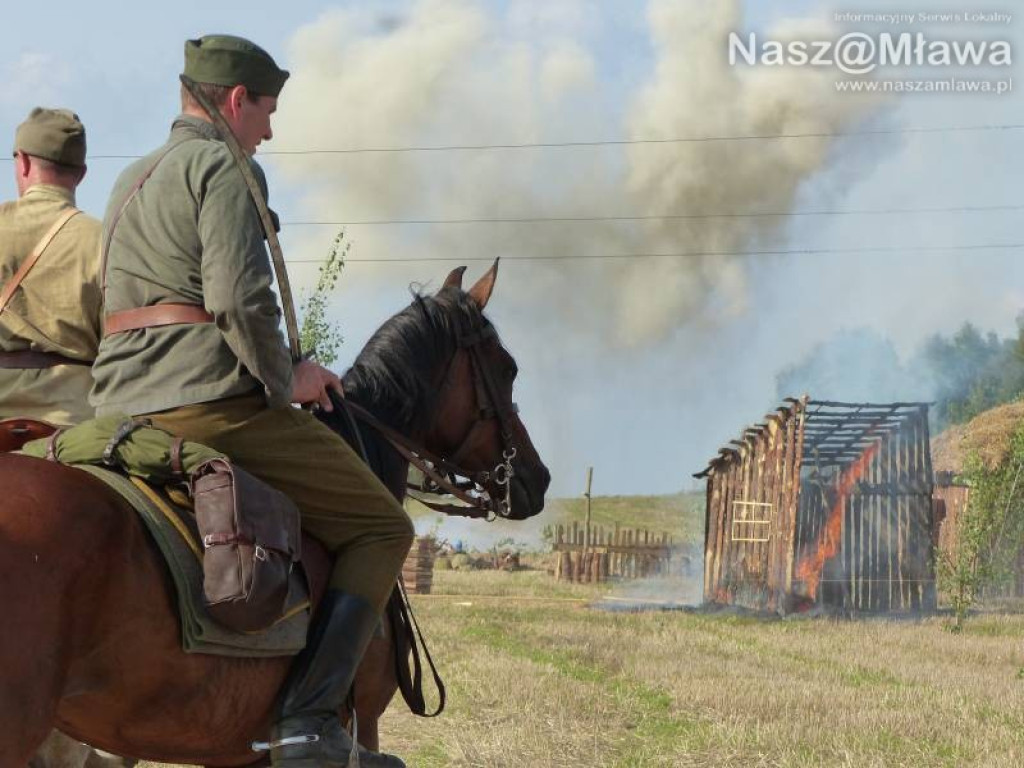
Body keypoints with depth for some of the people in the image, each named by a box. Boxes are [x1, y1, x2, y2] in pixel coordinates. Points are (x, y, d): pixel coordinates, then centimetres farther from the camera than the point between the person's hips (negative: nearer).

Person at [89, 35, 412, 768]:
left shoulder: (132, 179, 23)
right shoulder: (224, 167, -6)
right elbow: (240, 298, -20)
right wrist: (285, 379, -5)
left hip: (121, 400, 9)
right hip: (210, 397, -9)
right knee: (381, 528, -1)